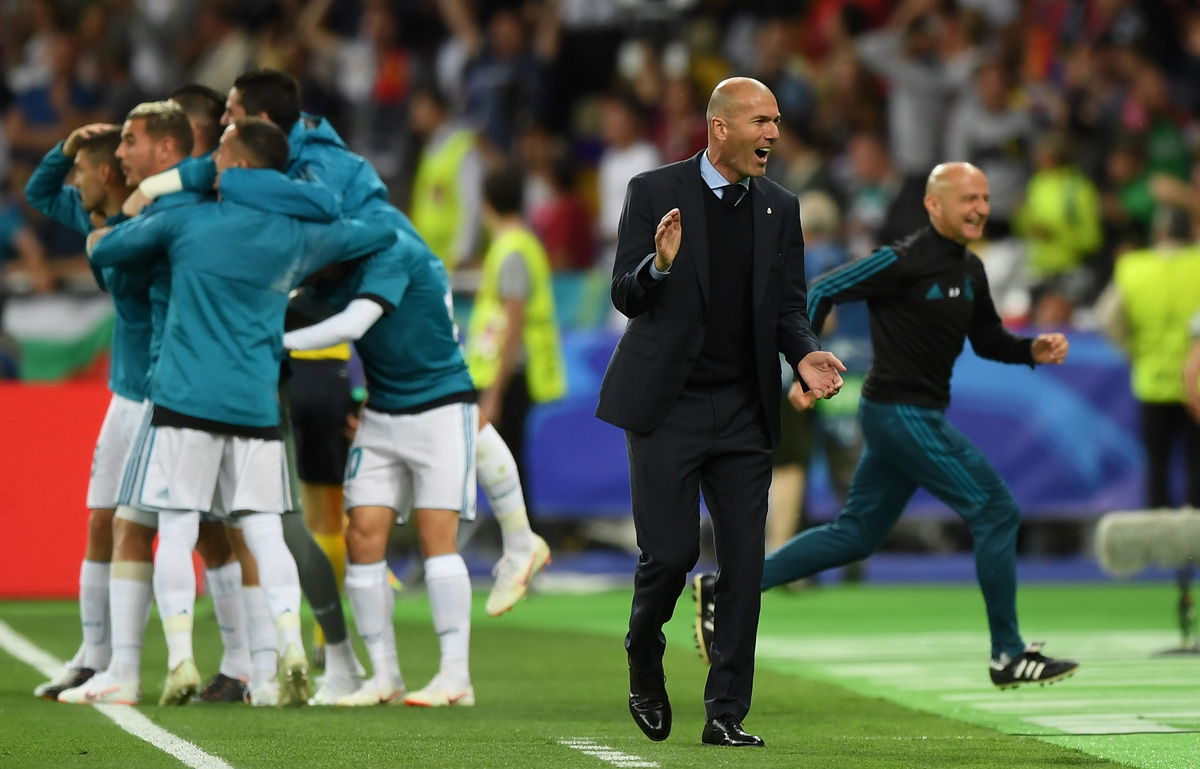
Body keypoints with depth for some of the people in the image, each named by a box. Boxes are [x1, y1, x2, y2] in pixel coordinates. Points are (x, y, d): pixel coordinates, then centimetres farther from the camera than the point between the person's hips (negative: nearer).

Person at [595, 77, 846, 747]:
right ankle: (644, 657, 23)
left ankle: (727, 713, 4)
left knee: (744, 562, -1)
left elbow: (788, 306, 13)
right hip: (668, 405, -3)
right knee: (672, 550, -7)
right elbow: (625, 296, -2)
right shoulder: (654, 191, -1)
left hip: (745, 411, 4)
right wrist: (659, 265, -24)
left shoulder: (780, 207, 10)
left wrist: (805, 353, -8)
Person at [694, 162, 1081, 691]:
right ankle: (1008, 657, 0)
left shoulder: (969, 271, 11)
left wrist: (1032, 350, 2)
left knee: (855, 536, 14)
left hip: (918, 417, 10)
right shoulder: (903, 262, -15)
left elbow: (987, 339, 21)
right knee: (996, 512, -8)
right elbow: (822, 291, -13)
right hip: (900, 414, -10)